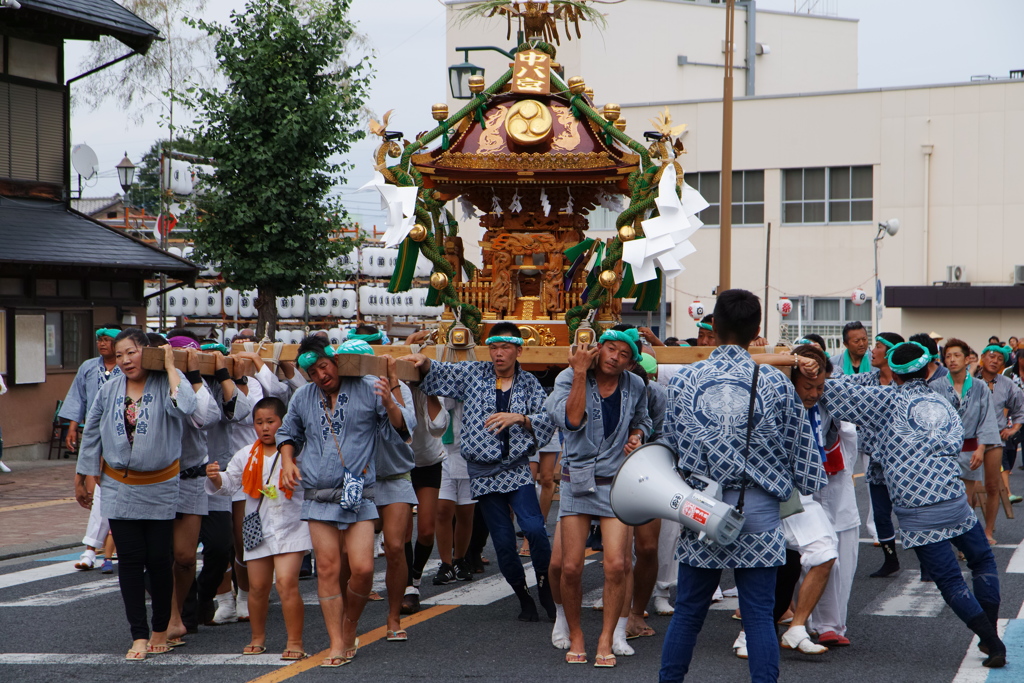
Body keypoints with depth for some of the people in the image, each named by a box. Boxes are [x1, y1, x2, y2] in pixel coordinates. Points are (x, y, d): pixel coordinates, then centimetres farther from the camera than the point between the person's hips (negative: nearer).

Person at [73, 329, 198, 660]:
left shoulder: (166, 382, -8)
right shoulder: (109, 390, 3)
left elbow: (184, 408, -31)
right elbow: (92, 434, 13)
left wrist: (170, 367, -19)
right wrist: (80, 479, 16)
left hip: (160, 487, -3)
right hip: (119, 487, 3)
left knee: (159, 559, 2)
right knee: (130, 560, 2)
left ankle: (161, 630, 20)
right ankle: (139, 636, 6)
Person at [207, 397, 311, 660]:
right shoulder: (246, 455, 9)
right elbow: (229, 484, 10)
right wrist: (216, 478, -10)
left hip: (290, 527, -4)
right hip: (258, 528, 4)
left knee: (286, 582, -14)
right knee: (257, 586, 10)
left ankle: (295, 642, -8)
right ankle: (258, 638, 28)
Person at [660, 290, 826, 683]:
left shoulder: (682, 382, 1)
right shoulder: (777, 384, -4)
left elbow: (669, 446, 8)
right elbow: (800, 447, 4)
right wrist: (810, 484, 22)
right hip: (757, 513, -2)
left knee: (688, 611, 11)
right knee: (759, 616, 1)